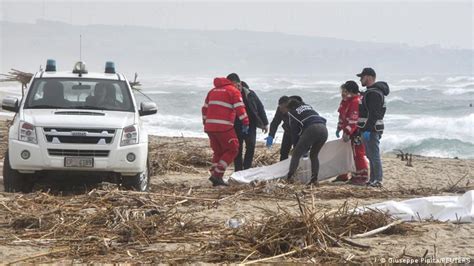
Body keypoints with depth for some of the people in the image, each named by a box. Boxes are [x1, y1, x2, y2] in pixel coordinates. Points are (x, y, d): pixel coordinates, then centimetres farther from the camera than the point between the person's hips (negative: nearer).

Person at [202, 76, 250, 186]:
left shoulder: (213, 91, 22)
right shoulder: (233, 91, 1)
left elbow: (205, 108, 25)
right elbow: (240, 108, -10)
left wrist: (205, 123, 33)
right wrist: (246, 122, -6)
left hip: (210, 126, 7)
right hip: (224, 127, -7)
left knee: (218, 152, 18)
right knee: (232, 150, 4)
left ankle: (215, 177, 10)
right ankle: (217, 175, -7)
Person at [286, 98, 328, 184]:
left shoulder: (292, 112, 19)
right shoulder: (308, 107, 35)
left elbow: (294, 131, 17)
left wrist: (296, 146, 26)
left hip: (311, 129, -6)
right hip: (323, 129, 6)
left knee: (296, 154, 2)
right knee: (314, 155, 20)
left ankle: (290, 177, -9)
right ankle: (314, 179, 10)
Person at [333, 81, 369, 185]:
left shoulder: (356, 102, -21)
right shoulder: (345, 101, 13)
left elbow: (353, 120, -26)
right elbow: (342, 116, 22)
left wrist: (347, 132, -27)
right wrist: (339, 128, 18)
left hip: (357, 133, -11)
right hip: (348, 131, 11)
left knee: (358, 154, -8)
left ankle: (363, 178, -3)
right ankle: (343, 175, 26)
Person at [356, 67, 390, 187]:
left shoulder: (374, 93, -16)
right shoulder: (369, 92, 20)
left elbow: (374, 114, -23)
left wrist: (368, 129, -26)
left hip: (371, 129, -11)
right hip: (368, 129, 11)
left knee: (374, 155, -9)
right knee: (371, 155, 13)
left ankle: (378, 180, -8)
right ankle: (373, 179, 18)